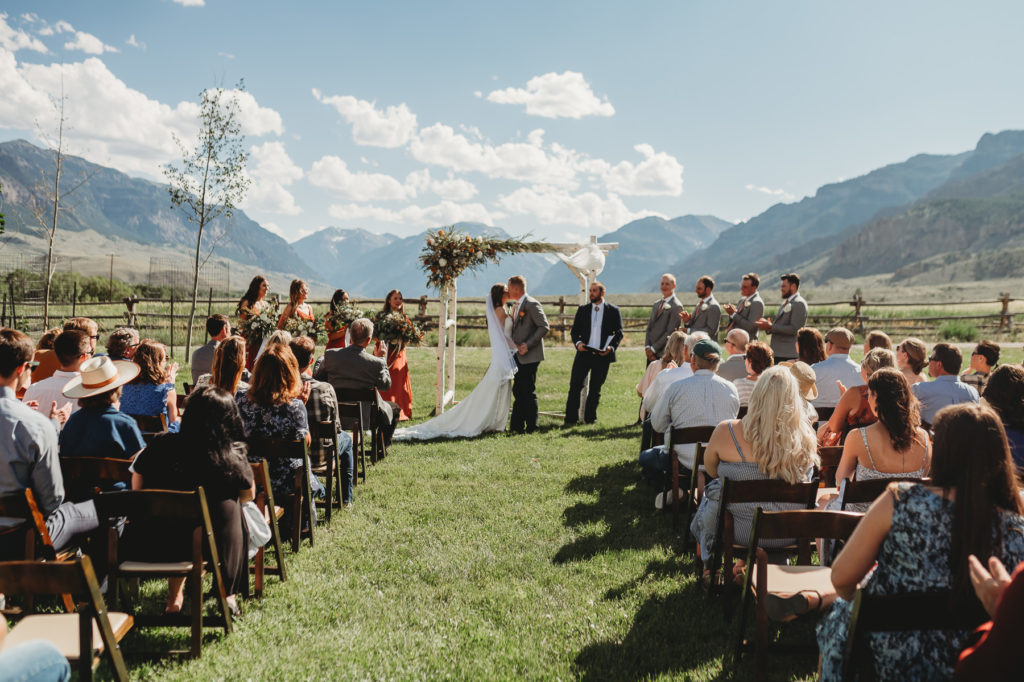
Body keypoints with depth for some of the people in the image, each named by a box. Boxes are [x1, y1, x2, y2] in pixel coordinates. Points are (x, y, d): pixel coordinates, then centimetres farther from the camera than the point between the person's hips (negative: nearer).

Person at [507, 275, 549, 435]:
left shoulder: (532, 304, -13)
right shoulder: (517, 306, 17)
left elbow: (544, 327, -17)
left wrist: (528, 344, -20)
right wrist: (514, 344, 9)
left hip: (530, 356, -9)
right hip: (519, 356, 9)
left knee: (528, 392, -5)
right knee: (518, 391, 11)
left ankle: (531, 427, 4)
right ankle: (516, 425, 17)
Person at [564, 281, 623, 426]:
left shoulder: (613, 310, 5)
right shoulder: (583, 310, 10)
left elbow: (618, 333, 5)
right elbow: (574, 330, 10)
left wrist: (611, 347, -11)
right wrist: (577, 342, -10)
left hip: (603, 355, -1)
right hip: (584, 353, 1)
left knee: (595, 388, 7)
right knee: (575, 385, -6)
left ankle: (590, 417, 18)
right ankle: (571, 418, 0)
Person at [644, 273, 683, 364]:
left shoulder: (677, 306, -8)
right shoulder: (656, 304, 17)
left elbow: (670, 332, -14)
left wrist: (653, 349, -12)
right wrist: (647, 347, 0)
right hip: (651, 353, 7)